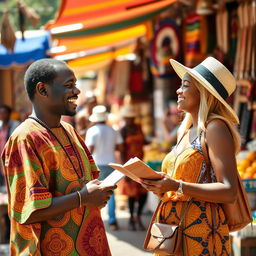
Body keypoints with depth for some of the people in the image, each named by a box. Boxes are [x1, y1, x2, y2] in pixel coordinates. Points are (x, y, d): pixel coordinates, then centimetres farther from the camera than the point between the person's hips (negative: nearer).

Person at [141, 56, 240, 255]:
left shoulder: (215, 128, -9)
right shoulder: (186, 132, 16)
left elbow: (229, 192, -18)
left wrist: (177, 186, -23)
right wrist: (158, 185, 2)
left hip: (199, 233, -8)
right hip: (173, 230, 8)